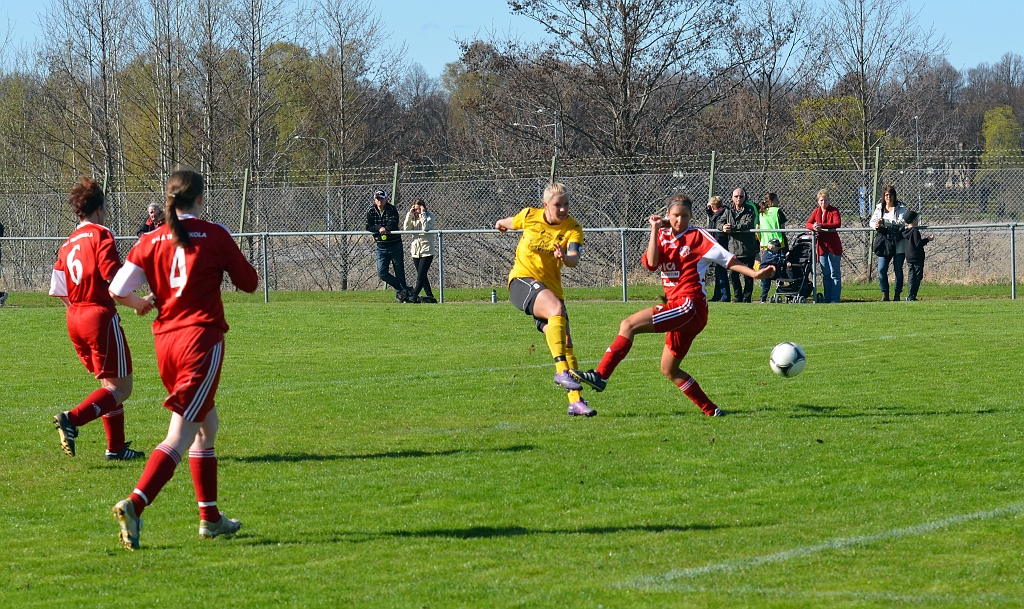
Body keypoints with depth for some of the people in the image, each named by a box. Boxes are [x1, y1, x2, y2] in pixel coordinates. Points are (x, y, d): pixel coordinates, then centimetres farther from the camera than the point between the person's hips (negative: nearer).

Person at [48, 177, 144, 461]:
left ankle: (116, 447, 18)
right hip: (101, 315, -8)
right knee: (121, 387, -4)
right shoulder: (101, 235, -9)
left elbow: (58, 289, 9)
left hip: (75, 319, 8)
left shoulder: (67, 244, 12)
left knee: (109, 384, 19)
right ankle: (72, 419, -23)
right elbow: (114, 276, -18)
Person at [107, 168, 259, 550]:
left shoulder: (152, 241, 4)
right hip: (202, 339, -5)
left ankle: (210, 517, 25)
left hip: (165, 340, 5)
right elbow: (249, 282, 5)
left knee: (207, 426, 22)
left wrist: (142, 304, 18)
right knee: (180, 436, -10)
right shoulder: (214, 235, -4)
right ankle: (134, 504, -28)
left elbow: (118, 290, -2)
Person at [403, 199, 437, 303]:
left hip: (427, 251, -6)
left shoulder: (429, 216, -4)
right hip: (416, 250, 6)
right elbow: (406, 228, -6)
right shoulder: (413, 217, 9)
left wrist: (422, 214, -17)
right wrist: (409, 214, -9)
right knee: (422, 276, 10)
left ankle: (414, 296, -13)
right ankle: (429, 296, 17)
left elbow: (426, 228, -21)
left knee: (421, 275, -11)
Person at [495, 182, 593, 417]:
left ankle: (576, 402, -2)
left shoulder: (573, 229, -6)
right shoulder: (529, 216, -4)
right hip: (523, 280, -3)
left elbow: (574, 260, -24)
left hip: (551, 288, 3)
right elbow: (508, 223, 21)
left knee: (565, 343, -5)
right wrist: (501, 224, 43)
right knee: (557, 309, -33)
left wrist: (566, 258, -47)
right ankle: (562, 370, -41)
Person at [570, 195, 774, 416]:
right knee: (669, 370, 15)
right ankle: (711, 410, 19)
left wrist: (755, 274, -11)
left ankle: (600, 375, -25)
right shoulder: (663, 236, 12)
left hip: (690, 305, -8)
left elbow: (728, 259, -1)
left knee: (628, 325, -20)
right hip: (678, 308, 8)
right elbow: (651, 263, -4)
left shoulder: (698, 236, -3)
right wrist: (655, 230, -5)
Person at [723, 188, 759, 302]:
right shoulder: (728, 211, 14)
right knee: (733, 274, 5)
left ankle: (746, 298, 7)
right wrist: (724, 227, -17)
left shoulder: (750, 210, -1)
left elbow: (748, 225, -16)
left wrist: (732, 227, -25)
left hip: (747, 249, -4)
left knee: (747, 275, -2)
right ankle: (738, 297, 18)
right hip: (733, 248, 4)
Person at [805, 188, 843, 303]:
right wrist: (813, 227, -23)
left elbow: (837, 223, -21)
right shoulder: (816, 211, 10)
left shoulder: (834, 211, -5)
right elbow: (808, 224, 2)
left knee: (834, 273, -2)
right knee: (825, 274, 10)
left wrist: (822, 226, -32)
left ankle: (835, 298, 0)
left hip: (833, 246, -5)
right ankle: (827, 297, 15)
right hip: (822, 246, 5)